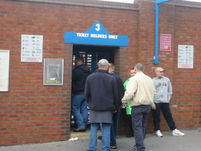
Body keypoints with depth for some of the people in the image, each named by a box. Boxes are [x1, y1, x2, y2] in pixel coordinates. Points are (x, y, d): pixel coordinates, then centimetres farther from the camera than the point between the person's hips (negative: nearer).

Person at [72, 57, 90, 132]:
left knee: (75, 108, 0)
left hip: (78, 93, -7)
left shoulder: (76, 70, -12)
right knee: (84, 109, 10)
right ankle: (84, 125, 12)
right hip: (86, 92, 7)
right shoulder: (87, 71, 12)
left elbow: (72, 80, -6)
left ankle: (81, 125, -7)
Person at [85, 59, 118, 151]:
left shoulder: (90, 77, 0)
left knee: (93, 130, 8)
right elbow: (115, 95, 0)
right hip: (107, 109, -1)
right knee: (106, 130, 5)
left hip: (94, 108, 2)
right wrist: (115, 107, 11)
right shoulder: (111, 78, -5)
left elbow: (86, 93, 3)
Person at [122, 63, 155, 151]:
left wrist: (124, 101, -7)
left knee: (137, 127, -3)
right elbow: (153, 91, 16)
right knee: (143, 126, 17)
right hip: (148, 105, 7)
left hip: (137, 105, -7)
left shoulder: (134, 78, -12)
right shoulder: (149, 79, 10)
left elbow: (130, 92, -21)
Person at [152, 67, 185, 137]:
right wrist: (152, 101, -9)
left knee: (168, 116, 7)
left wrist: (168, 98, 7)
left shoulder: (167, 80, 9)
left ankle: (174, 130, 12)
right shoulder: (153, 81, -5)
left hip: (165, 102, 3)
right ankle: (157, 130, 16)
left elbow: (170, 90, 15)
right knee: (156, 117, 4)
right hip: (156, 102, -3)